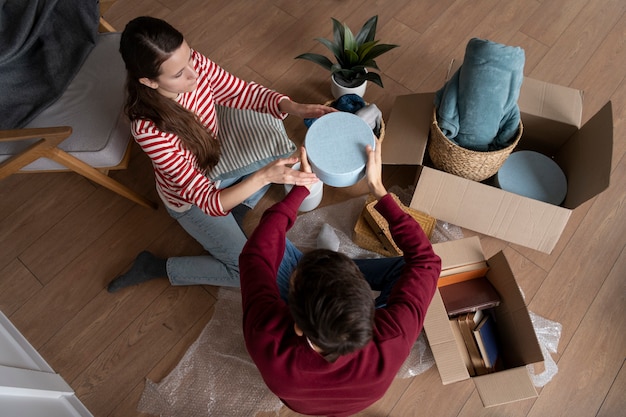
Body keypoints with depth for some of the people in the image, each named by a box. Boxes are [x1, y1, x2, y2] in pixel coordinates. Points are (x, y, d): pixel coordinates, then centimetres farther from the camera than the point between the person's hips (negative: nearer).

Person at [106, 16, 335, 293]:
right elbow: (209, 201, -36)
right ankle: (154, 267, 13)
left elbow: (241, 92, -10)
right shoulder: (148, 129, -39)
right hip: (191, 198, -6)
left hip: (216, 163, 6)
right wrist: (265, 176, -49)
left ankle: (230, 221, 13)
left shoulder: (194, 64, -25)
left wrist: (296, 108, -27)